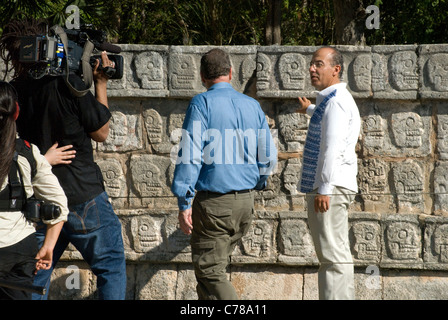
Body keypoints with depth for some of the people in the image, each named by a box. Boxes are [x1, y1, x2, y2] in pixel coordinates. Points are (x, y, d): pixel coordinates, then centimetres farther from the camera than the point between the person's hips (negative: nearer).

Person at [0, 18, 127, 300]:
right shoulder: (67, 84, -16)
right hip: (83, 196, -5)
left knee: (34, 277, 12)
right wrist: (101, 83, 4)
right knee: (110, 266, 7)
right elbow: (101, 132, -4)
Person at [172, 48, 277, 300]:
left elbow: (190, 155, -14)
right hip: (245, 203, 6)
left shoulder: (202, 104, -8)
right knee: (216, 266, 22)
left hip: (213, 203, -6)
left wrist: (185, 203, -12)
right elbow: (268, 158, 11)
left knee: (210, 272, -3)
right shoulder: (252, 106, 7)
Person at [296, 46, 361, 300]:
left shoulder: (336, 100, -13)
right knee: (334, 256, 14)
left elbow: (333, 147, -22)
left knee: (333, 255, -15)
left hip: (331, 187, -11)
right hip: (324, 187, 11)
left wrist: (325, 188, -27)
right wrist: (310, 109, 67)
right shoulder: (329, 100, 20)